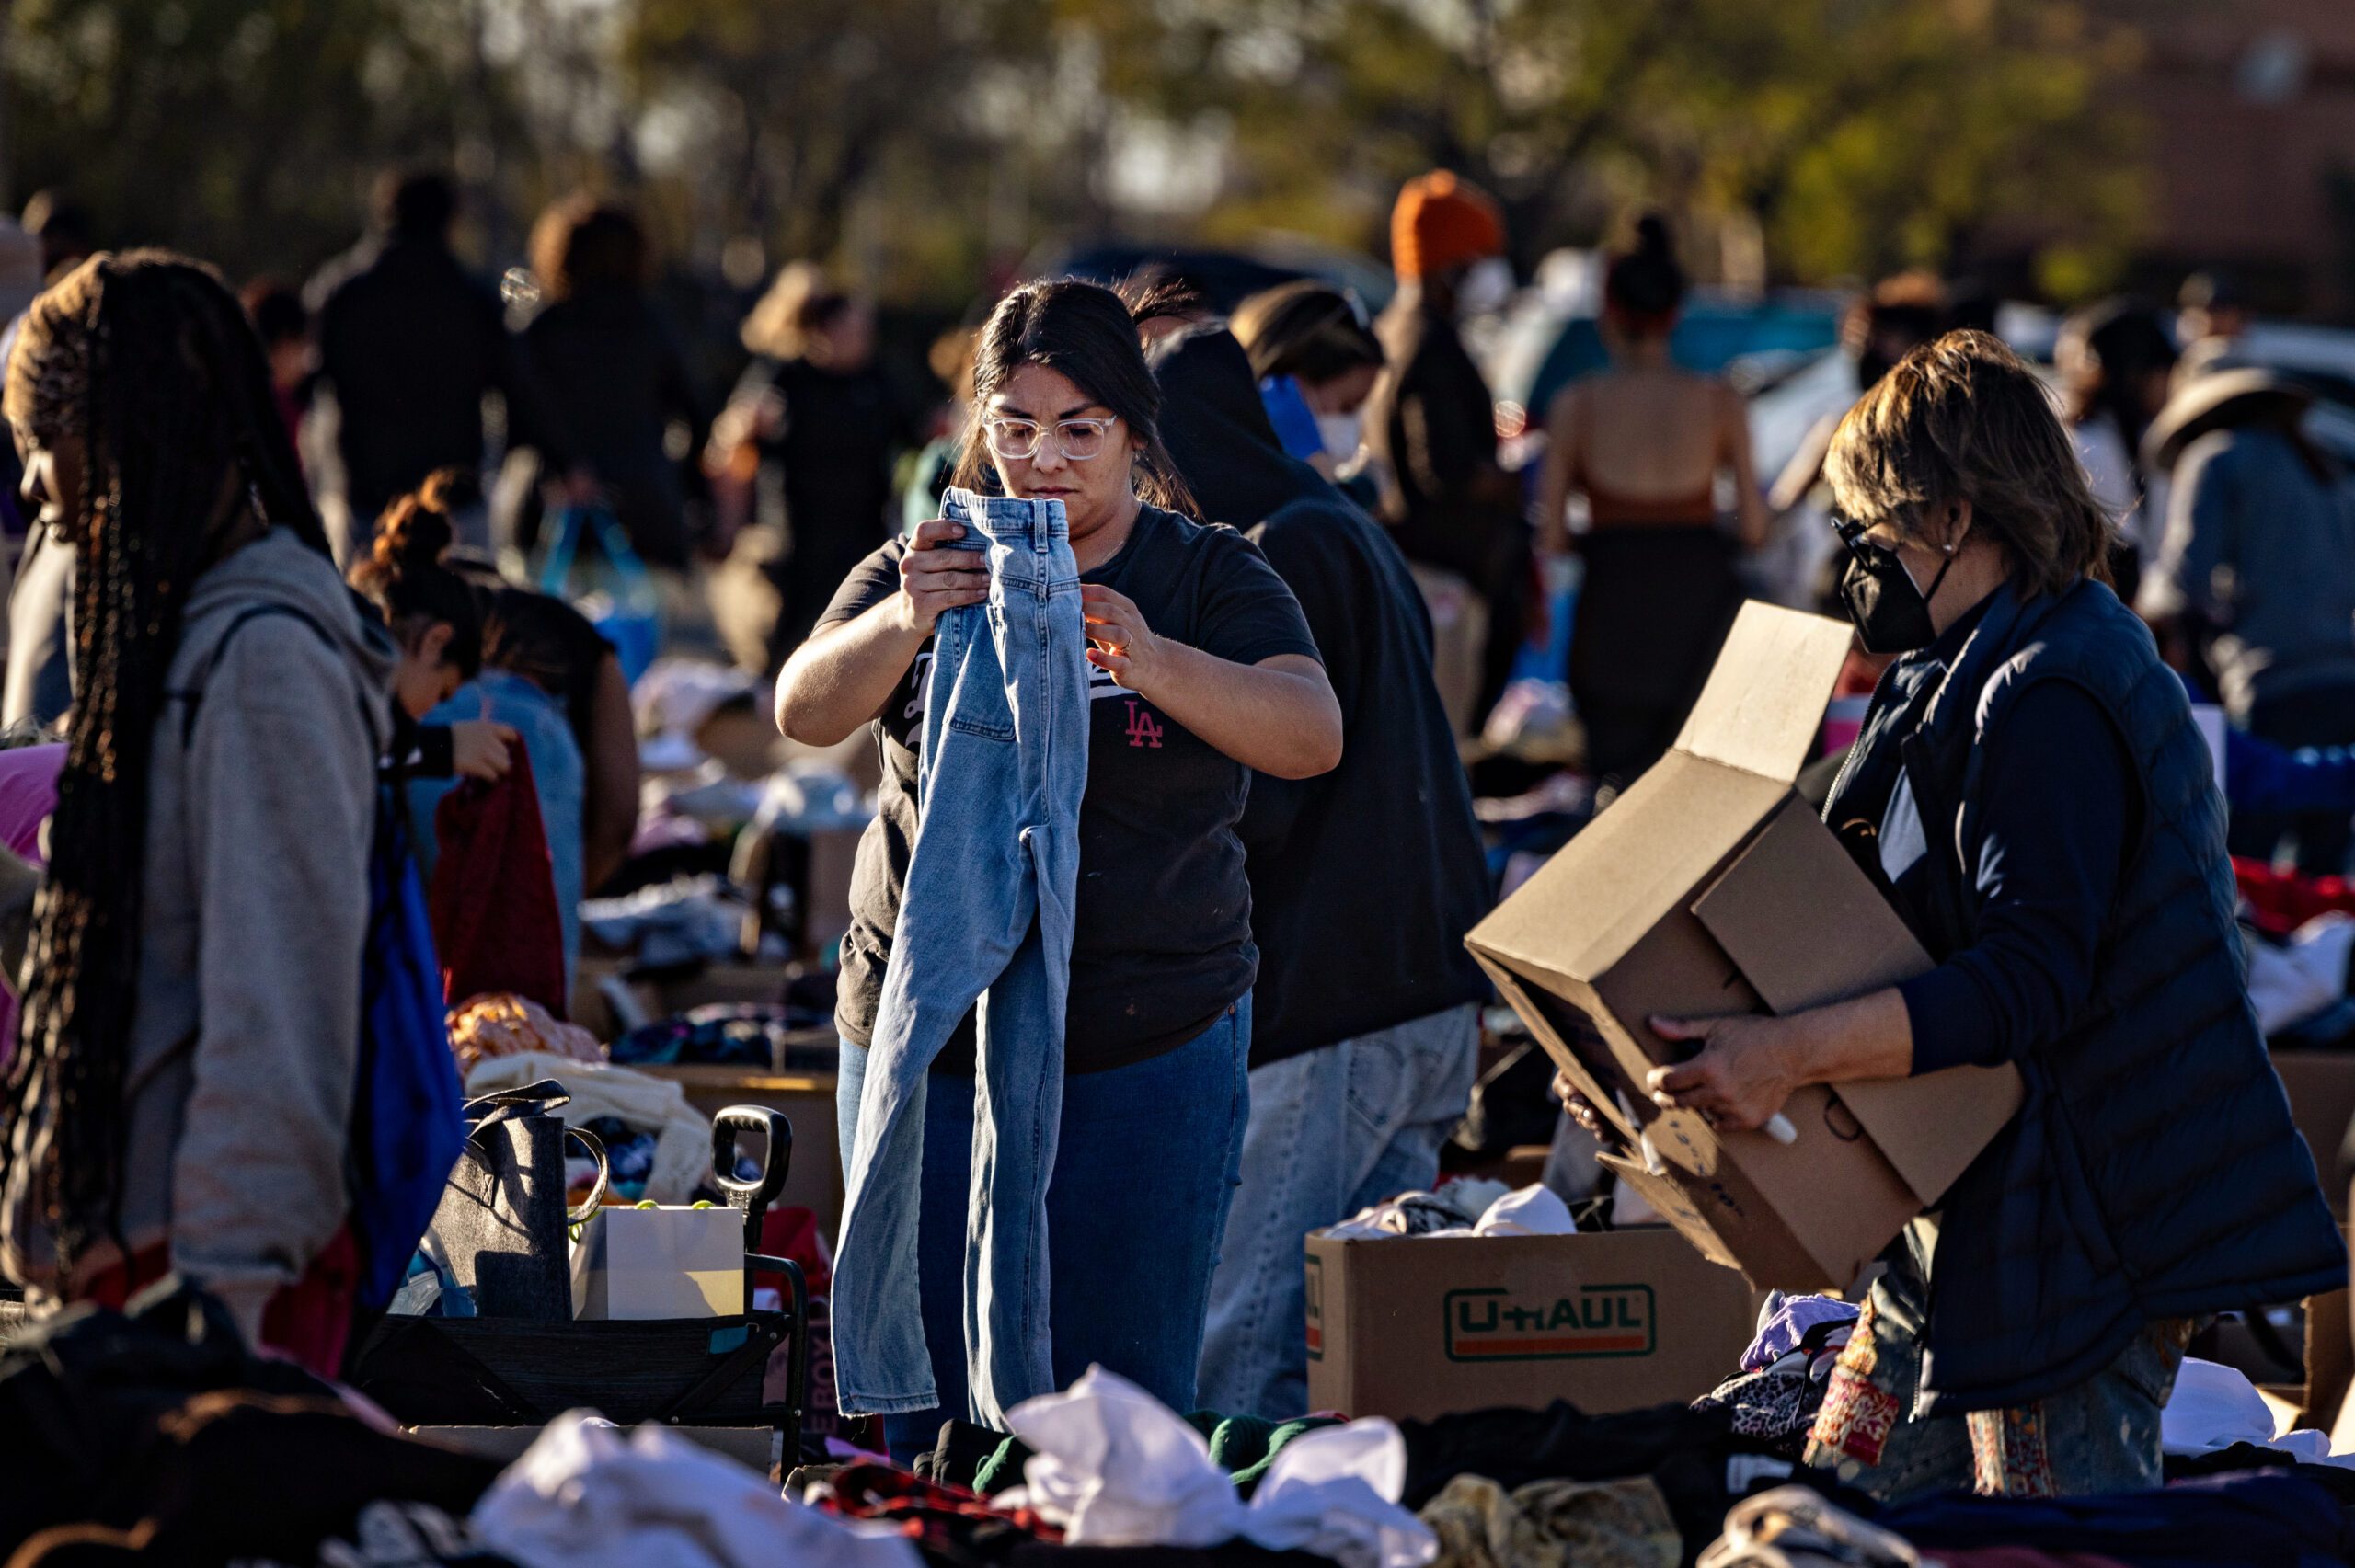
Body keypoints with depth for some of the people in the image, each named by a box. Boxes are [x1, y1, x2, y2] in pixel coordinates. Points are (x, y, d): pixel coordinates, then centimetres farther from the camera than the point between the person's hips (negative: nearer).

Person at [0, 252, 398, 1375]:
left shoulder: (264, 655, -14)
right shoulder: (164, 629, 15)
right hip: (118, 1245, 9)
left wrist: (223, 1293, -20)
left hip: (197, 1257, -9)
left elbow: (279, 996, -18)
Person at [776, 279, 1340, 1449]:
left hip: (1148, 1046, -2)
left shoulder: (1208, 579, 3)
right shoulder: (928, 568, 8)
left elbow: (1312, 736, -14)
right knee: (926, 1406, 5)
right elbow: (806, 713, -9)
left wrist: (1151, 662, -32)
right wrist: (901, 624, -30)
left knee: (1124, 1399, -3)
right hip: (928, 1035, 2)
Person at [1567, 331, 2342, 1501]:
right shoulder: (1966, 680, 16)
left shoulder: (2049, 702, -19)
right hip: (1964, 1213, 11)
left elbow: (2031, 980, -27)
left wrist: (1791, 1054, -33)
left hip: (2076, 1228, -11)